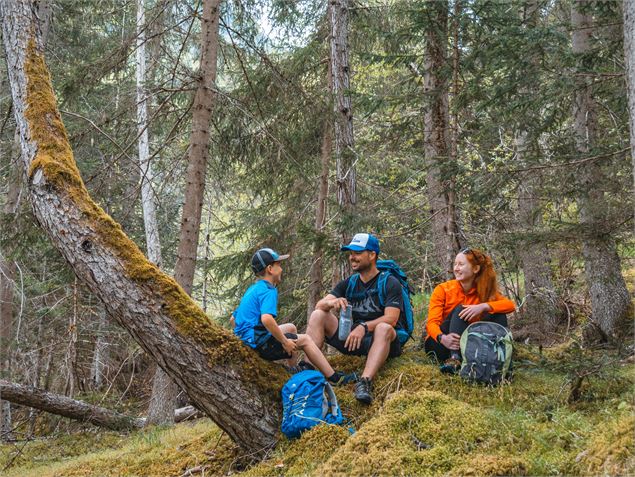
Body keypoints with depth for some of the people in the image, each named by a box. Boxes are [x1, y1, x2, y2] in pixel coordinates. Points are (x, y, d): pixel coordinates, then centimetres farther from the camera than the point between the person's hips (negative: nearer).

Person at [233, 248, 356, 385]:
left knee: (290, 327, 25)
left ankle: (293, 369, 28)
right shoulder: (268, 291, -14)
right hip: (258, 343, -10)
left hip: (245, 339, 10)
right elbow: (266, 319, -32)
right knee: (305, 340, 1)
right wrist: (285, 342, -22)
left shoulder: (252, 290, 16)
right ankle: (334, 378, 5)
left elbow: (233, 319, 20)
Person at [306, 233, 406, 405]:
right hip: (350, 338, 5)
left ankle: (365, 382, -52)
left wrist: (364, 327, -32)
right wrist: (331, 302, -23)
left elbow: (391, 319, -16)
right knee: (317, 315, -11)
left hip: (376, 340, -5)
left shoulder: (390, 283, -3)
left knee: (384, 328, -38)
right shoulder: (348, 284, 12)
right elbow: (319, 305, 1)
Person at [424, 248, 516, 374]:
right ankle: (454, 359, -44)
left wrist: (484, 306, -31)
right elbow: (432, 322, -15)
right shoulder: (443, 289, -6)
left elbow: (510, 305, -13)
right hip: (438, 344, -3)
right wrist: (442, 338, -39)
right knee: (460, 309, -27)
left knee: (498, 315, -12)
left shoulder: (483, 291, 2)